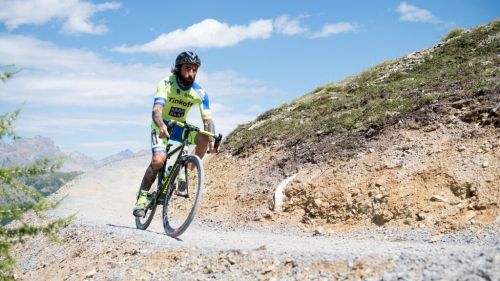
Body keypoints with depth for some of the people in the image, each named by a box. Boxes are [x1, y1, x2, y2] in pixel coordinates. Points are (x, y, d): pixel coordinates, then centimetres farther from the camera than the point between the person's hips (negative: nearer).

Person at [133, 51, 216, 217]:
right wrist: (161, 126, -57)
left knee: (204, 138, -26)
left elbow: (207, 119, -19)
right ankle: (142, 196, -9)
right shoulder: (166, 84, -22)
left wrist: (212, 138, -39)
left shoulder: (199, 92, -14)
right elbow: (156, 109, -35)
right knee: (159, 160, -28)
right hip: (161, 126, -3)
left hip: (180, 127, 3)